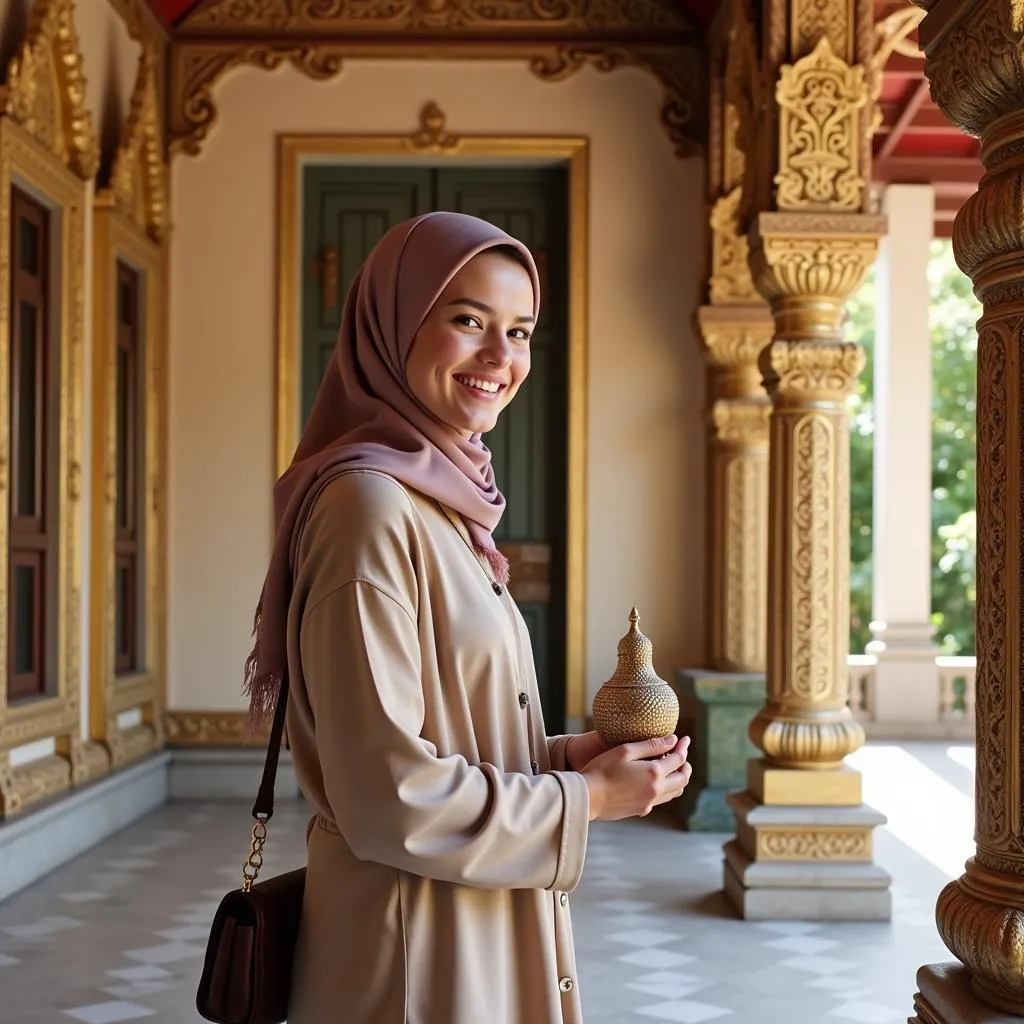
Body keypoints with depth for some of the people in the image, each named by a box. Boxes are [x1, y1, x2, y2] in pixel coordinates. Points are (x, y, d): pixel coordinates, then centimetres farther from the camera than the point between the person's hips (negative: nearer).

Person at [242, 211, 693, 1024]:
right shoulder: (370, 503, -19)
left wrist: (563, 756, 0)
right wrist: (586, 799, -13)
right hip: (415, 957, -9)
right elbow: (388, 797, -23)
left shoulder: (447, 505, 8)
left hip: (482, 938, 9)